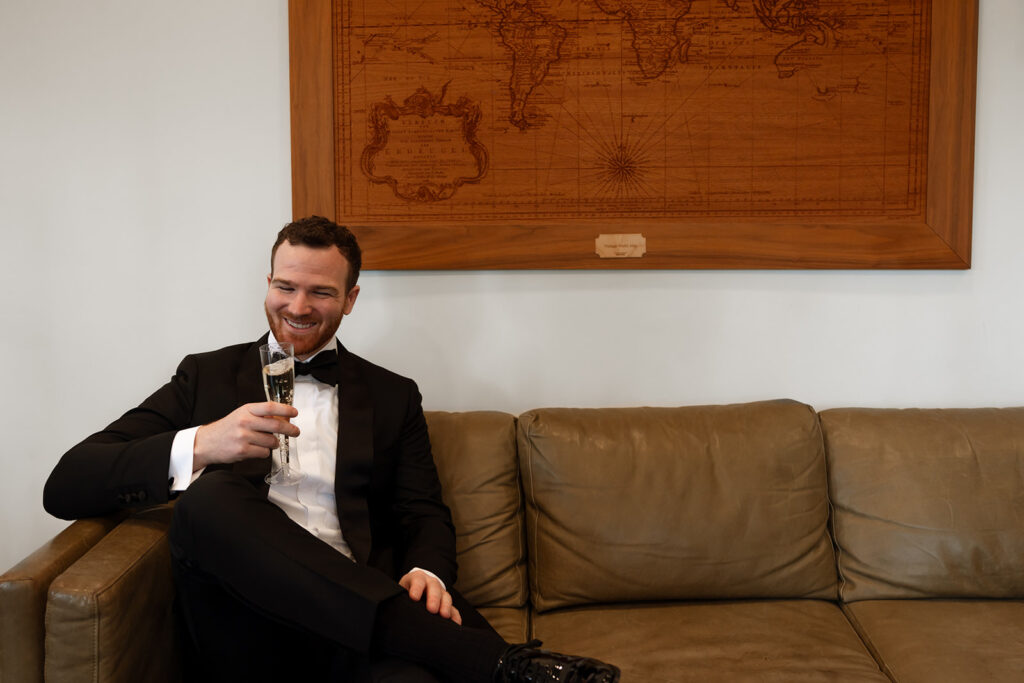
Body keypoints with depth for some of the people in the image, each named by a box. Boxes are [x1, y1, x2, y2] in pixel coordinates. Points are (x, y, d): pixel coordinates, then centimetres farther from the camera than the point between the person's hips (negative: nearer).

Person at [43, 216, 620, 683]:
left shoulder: (392, 396, 20)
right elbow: (65, 488, 6)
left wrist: (427, 573, -11)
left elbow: (425, 516, 13)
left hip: (357, 620, -3)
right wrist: (197, 447, -13)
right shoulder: (208, 377, 15)